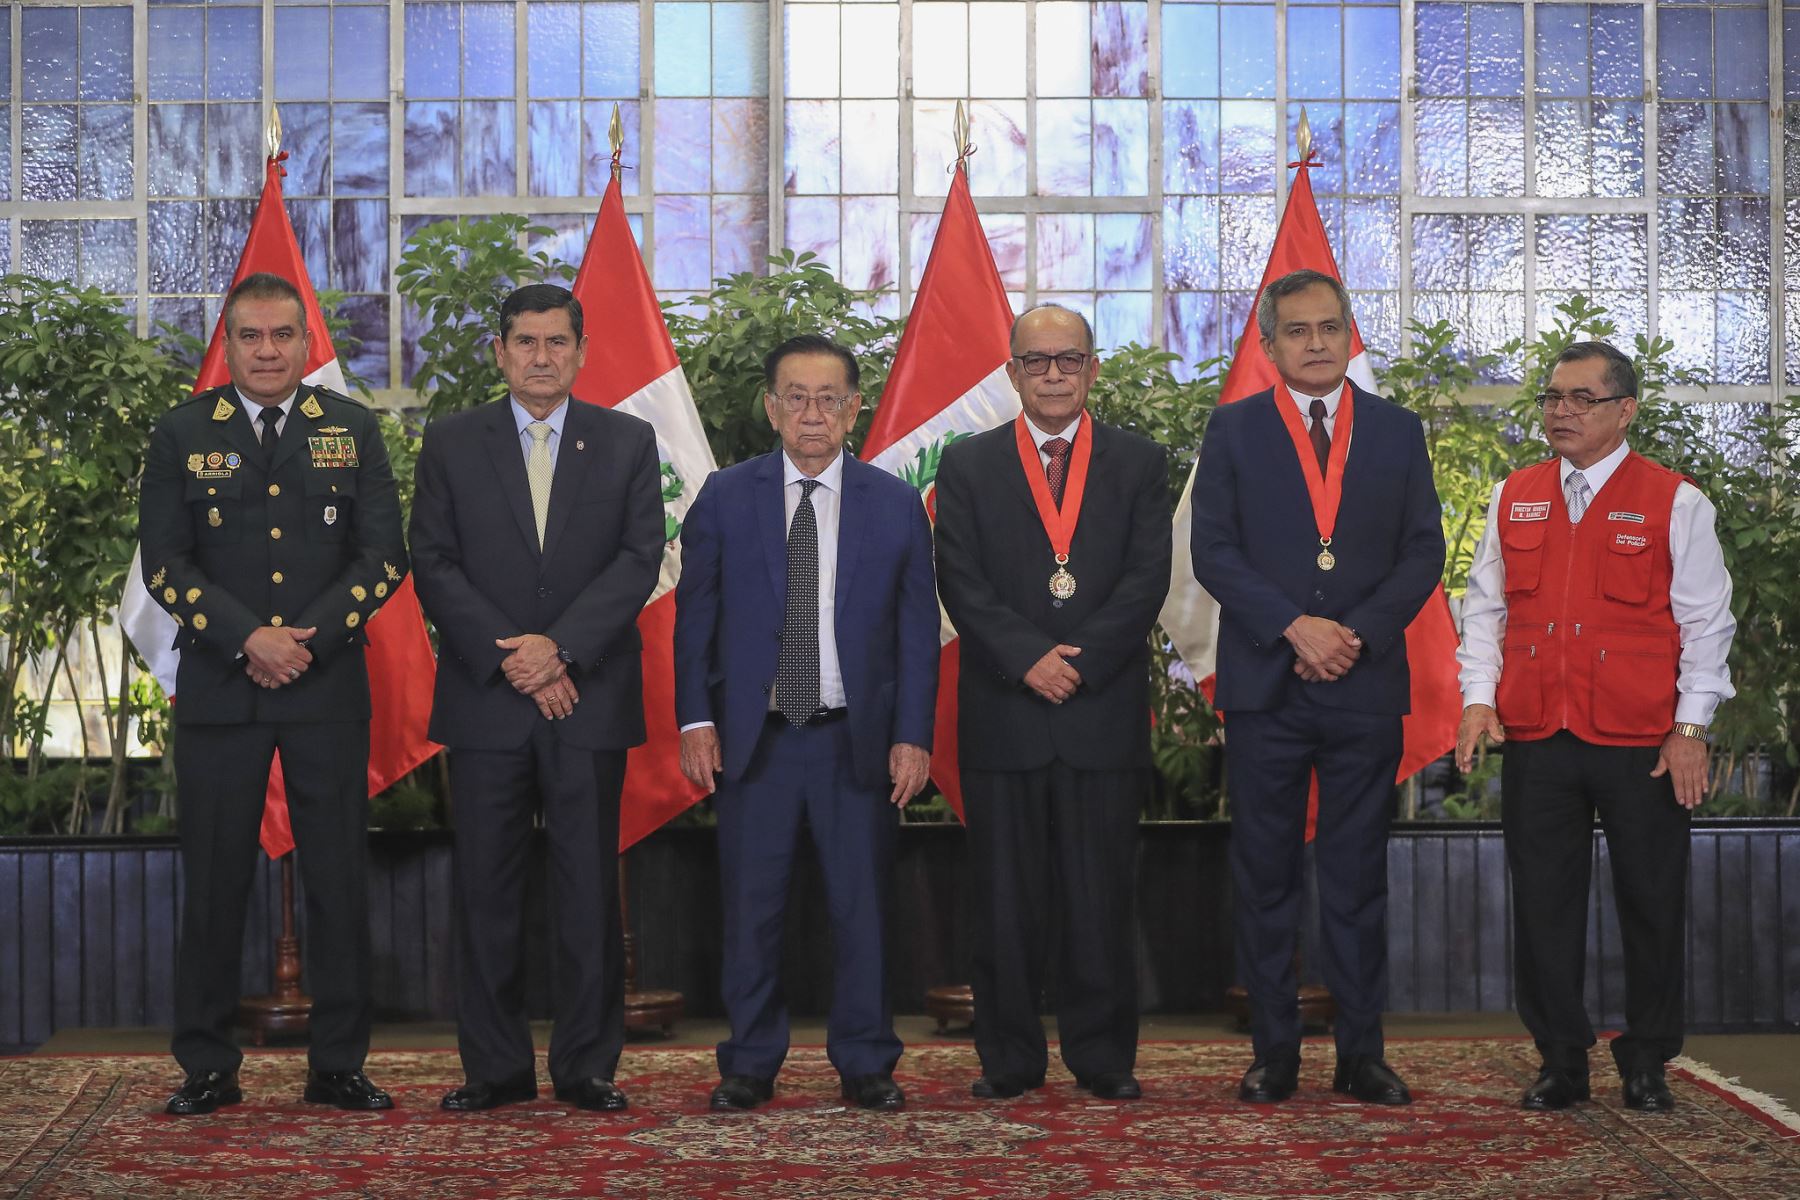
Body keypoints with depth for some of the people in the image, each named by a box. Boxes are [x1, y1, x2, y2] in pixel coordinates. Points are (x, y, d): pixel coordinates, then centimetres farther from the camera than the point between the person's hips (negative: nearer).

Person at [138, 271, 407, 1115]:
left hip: (330, 687, 1)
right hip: (218, 688, 0)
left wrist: (310, 636, -11)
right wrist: (247, 638, -13)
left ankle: (338, 1064, 11)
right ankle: (206, 1068, 11)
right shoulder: (183, 434, 6)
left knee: (339, 877, 2)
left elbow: (383, 554, 2)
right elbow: (163, 562, 0)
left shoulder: (353, 430, 8)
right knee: (214, 879, 2)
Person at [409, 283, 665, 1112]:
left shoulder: (627, 443, 8)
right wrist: (510, 658, -10)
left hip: (590, 699, 0)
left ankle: (587, 1066, 9)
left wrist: (560, 647, -13)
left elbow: (640, 560, -1)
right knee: (486, 889, 2)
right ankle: (495, 1066, 10)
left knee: (589, 889, 2)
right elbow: (433, 567, 1)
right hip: (485, 701, 0)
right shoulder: (451, 444, 8)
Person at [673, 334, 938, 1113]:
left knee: (861, 907, 5)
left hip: (858, 739, 0)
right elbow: (694, 617, 5)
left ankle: (866, 1064, 16)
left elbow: (918, 631, 4)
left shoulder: (896, 506, 5)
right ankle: (750, 1064, 15)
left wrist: (913, 736, -3)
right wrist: (696, 721, -4)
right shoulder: (724, 498, 4)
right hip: (753, 737, 0)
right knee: (751, 910, 4)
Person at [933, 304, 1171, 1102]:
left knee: (1102, 897, 2)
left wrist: (1079, 660, -13)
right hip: (1001, 716, 0)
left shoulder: (1139, 465, 9)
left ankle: (1104, 1059, 11)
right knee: (1006, 901, 3)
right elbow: (960, 582, -1)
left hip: (1106, 713, 0)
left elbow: (1147, 580, -1)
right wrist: (1029, 659, -13)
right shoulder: (967, 466, 9)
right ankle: (1009, 1060, 11)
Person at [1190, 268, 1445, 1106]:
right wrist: (1295, 626, -13)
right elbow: (1212, 549, -2)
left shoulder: (1398, 432, 10)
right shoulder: (1234, 430, 6)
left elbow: (1423, 551, 5)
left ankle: (1360, 1054, 11)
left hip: (1365, 685, 1)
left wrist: (1357, 632, -10)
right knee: (1265, 878, 3)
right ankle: (1274, 1053, 10)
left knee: (1358, 877, 5)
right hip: (1264, 688, -1)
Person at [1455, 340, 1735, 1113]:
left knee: (1651, 904, 5)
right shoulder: (1512, 500, 10)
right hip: (1534, 738, 3)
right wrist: (1478, 697, 1)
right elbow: (1484, 607, 13)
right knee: (1543, 903, 6)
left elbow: (1706, 624, 0)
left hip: (1643, 744, -3)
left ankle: (1647, 1064, 19)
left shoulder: (1676, 504, 0)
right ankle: (1561, 1062, 17)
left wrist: (1691, 729, -6)